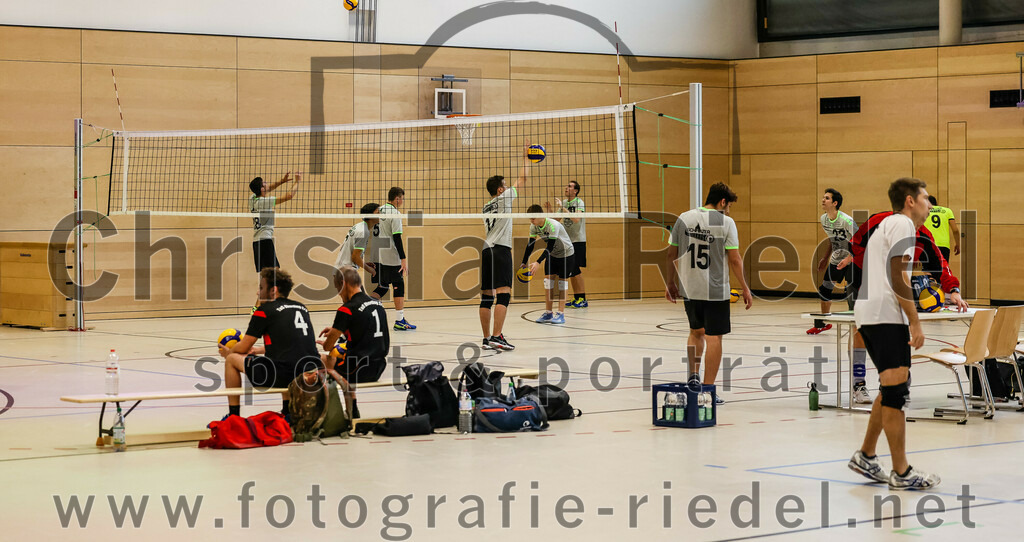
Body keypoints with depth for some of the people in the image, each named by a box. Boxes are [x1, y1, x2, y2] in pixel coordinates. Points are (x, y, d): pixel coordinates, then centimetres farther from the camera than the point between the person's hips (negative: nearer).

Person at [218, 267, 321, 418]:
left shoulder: (265, 310, 0)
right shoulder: (302, 308, 18)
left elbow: (243, 348, 7)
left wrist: (227, 353, 29)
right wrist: (259, 349, 43)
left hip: (281, 377, -7)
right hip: (312, 375, 7)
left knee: (232, 359, 15)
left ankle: (233, 416, 19)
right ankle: (288, 411, 34)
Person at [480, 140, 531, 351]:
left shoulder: (485, 207, 22)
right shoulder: (504, 198, 3)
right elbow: (522, 179, 8)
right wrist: (525, 156, 17)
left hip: (485, 250, 7)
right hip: (500, 249, -7)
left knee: (486, 297, 6)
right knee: (503, 294, -11)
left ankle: (487, 339, 6)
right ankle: (496, 336, -21)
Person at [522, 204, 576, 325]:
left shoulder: (553, 225, -33)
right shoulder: (534, 226, -12)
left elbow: (550, 247, -36)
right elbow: (530, 245, -7)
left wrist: (538, 263, -43)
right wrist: (524, 263, -16)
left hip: (566, 253, -6)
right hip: (552, 254, 6)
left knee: (562, 281, -6)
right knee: (548, 280, -2)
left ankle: (560, 314, -3)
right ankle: (548, 313, 2)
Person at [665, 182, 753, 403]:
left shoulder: (684, 219, 4)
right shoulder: (726, 222, -8)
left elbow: (672, 254, 7)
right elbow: (734, 259, -9)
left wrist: (670, 282, 17)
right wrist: (745, 288, -1)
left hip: (689, 289, 4)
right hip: (716, 291, -4)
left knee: (696, 332, 23)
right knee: (714, 337, 2)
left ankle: (693, 376, 13)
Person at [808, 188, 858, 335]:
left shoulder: (846, 221, -25)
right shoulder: (824, 219, -2)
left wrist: (848, 259, -31)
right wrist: (826, 257, 19)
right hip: (836, 259, 7)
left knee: (852, 294, -14)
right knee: (825, 290, 10)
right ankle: (823, 324, 25)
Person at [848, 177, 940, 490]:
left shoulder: (889, 224, 26)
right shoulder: (902, 223, -6)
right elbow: (898, 277, -15)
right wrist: (915, 322, -15)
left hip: (868, 316, 11)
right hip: (886, 316, -11)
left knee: (893, 389, 18)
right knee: (896, 391, -8)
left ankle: (866, 457, 23)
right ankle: (901, 474, -6)